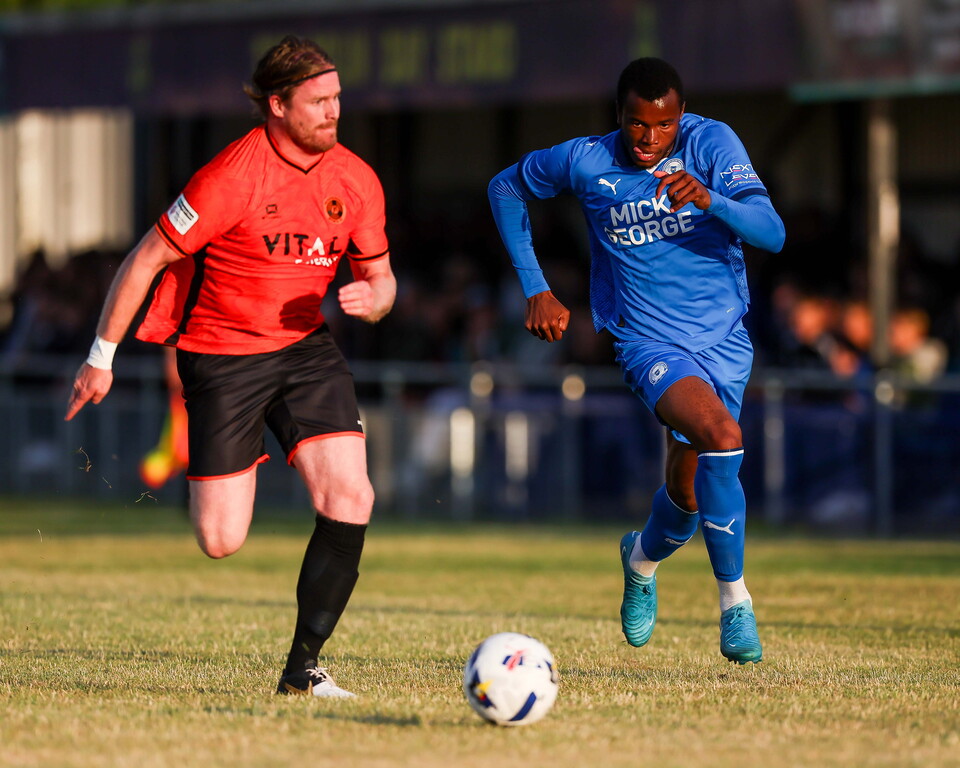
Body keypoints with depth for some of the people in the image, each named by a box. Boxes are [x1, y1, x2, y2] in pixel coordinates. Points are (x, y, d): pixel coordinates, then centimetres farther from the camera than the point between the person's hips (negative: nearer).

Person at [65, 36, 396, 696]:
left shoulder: (356, 181, -2)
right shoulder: (232, 177, -18)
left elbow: (380, 277, 11)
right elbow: (146, 261, -10)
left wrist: (370, 300, -14)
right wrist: (102, 357, -6)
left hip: (305, 346, 4)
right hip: (221, 355, -4)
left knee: (351, 500, -17)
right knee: (222, 542, -7)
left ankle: (304, 665, -5)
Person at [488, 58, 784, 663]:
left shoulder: (712, 143, -10)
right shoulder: (586, 161, -9)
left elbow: (772, 234, -19)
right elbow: (507, 186, 11)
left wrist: (708, 199, -38)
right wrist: (536, 289, 6)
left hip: (725, 338, 3)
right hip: (650, 342, -3)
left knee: (690, 492, 13)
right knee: (723, 437, -29)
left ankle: (643, 558, 49)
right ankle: (736, 603, -18)